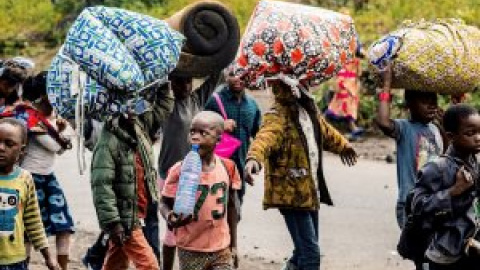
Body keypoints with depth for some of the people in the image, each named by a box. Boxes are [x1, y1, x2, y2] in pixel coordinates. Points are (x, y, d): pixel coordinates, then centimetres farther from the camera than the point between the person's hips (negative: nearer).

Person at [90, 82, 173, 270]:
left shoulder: (140, 127, 6)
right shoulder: (108, 142, -18)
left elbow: (162, 109, 23)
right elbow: (102, 186, -22)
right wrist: (112, 223, -24)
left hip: (140, 215, 8)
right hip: (125, 220, -8)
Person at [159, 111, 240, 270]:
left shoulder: (227, 167, -2)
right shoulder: (180, 170, -11)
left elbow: (231, 206, 10)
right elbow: (165, 203, -1)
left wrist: (233, 245, 13)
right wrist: (170, 218, -25)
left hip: (221, 249, 2)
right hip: (191, 251, -2)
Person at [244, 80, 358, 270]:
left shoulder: (309, 109, 9)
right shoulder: (277, 116, -16)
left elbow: (325, 131, 31)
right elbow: (266, 135, -39)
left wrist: (343, 145, 50)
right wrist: (254, 158, -60)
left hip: (310, 190, 8)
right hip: (291, 193, -8)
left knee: (305, 249, 19)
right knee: (311, 253, -11)